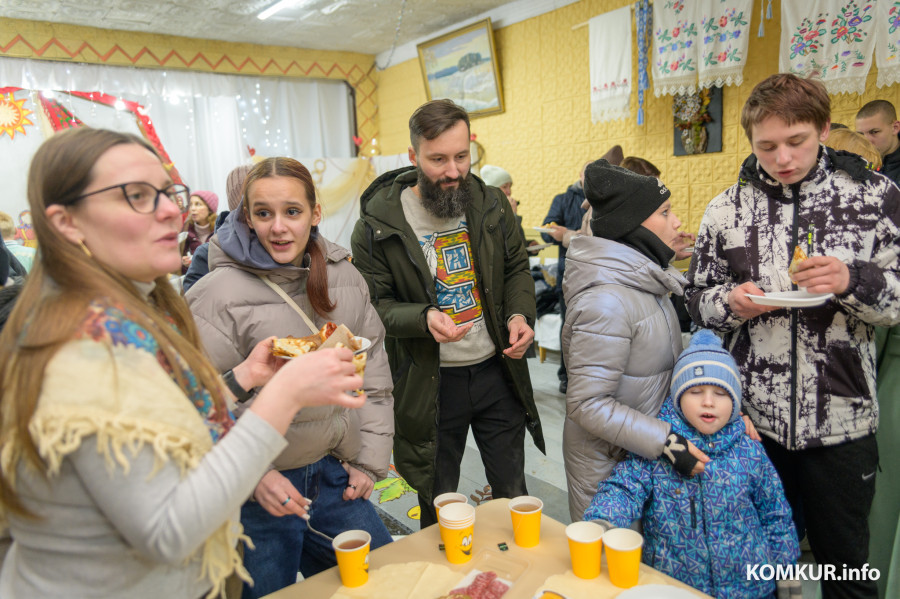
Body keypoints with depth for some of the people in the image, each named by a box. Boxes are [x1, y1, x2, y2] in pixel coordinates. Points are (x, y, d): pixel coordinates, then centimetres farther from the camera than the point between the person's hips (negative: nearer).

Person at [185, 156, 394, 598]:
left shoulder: (344, 277, 2)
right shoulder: (219, 295, -15)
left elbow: (373, 372, 7)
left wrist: (370, 459, 4)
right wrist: (253, 477, -17)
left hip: (334, 472, 5)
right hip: (259, 488, -5)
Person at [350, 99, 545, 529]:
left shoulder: (490, 203, 0)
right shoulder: (378, 223, -12)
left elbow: (517, 268, 11)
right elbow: (372, 303, -9)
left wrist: (520, 314, -9)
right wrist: (424, 318, -28)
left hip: (496, 369, 3)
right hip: (430, 383, -3)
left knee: (513, 494, 19)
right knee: (438, 507, 16)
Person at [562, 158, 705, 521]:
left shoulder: (644, 283, 3)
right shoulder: (607, 301, -26)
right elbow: (588, 404, -25)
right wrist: (665, 443, -27)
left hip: (645, 450, 8)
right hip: (608, 460, -8)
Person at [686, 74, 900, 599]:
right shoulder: (727, 209, 1)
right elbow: (698, 300, 7)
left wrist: (853, 282, -20)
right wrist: (731, 302, -14)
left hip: (841, 420, -1)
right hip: (752, 418, 1)